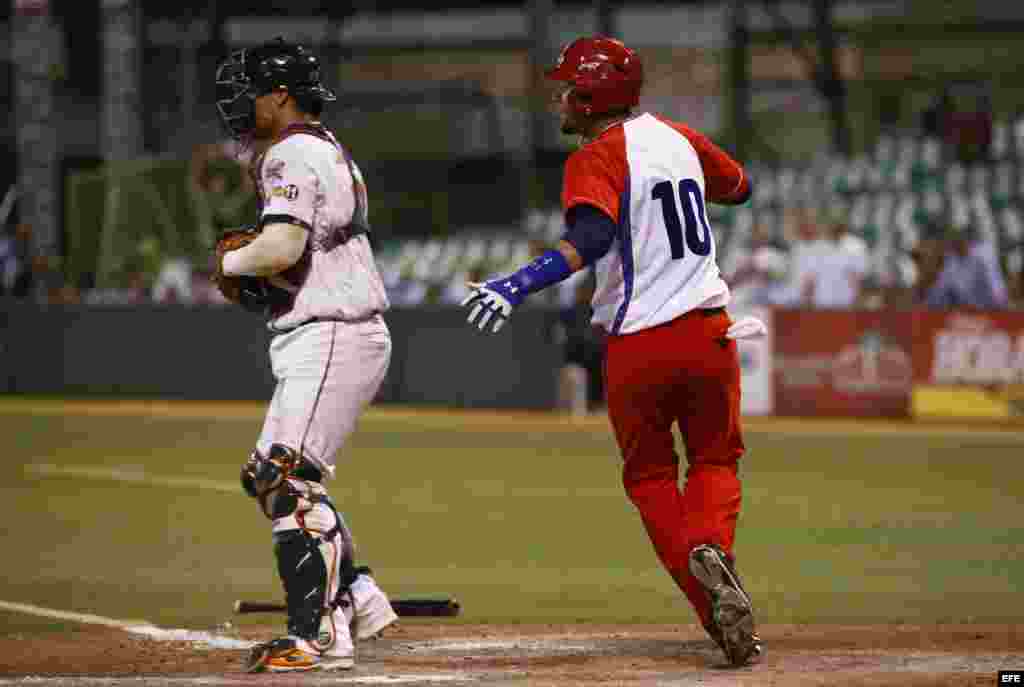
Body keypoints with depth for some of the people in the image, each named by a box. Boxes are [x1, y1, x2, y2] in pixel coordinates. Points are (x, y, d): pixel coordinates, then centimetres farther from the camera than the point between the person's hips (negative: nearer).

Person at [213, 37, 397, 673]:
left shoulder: (293, 156, -13)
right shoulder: (328, 151, 20)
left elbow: (283, 248, -27)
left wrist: (230, 262, -8)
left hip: (328, 340, -11)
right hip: (352, 336, 11)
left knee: (288, 481, -14)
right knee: (269, 477, 18)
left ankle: (318, 637, -17)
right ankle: (353, 595, 19)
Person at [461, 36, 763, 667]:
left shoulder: (598, 158, -11)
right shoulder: (678, 137, 10)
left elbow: (593, 238, -31)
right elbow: (739, 187, 28)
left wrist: (520, 284, -42)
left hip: (638, 345, -4)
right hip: (708, 331, 4)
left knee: (650, 477, 14)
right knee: (715, 460, 20)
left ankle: (718, 614, -4)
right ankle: (711, 546, -14)